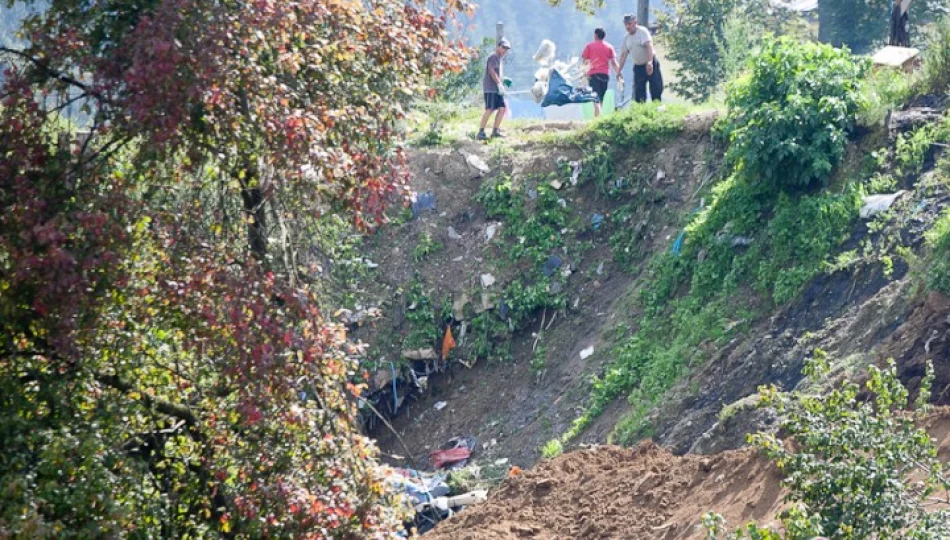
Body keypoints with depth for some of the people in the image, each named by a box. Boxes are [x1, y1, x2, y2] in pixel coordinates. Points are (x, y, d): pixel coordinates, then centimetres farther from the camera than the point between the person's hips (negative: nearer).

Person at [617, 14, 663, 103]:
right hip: (638, 67, 5)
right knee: (638, 93, -2)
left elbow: (649, 46, -25)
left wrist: (650, 62, -39)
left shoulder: (642, 31, -11)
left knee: (656, 89, -7)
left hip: (650, 65, -5)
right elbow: (623, 55, 13)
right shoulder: (626, 38, 8)